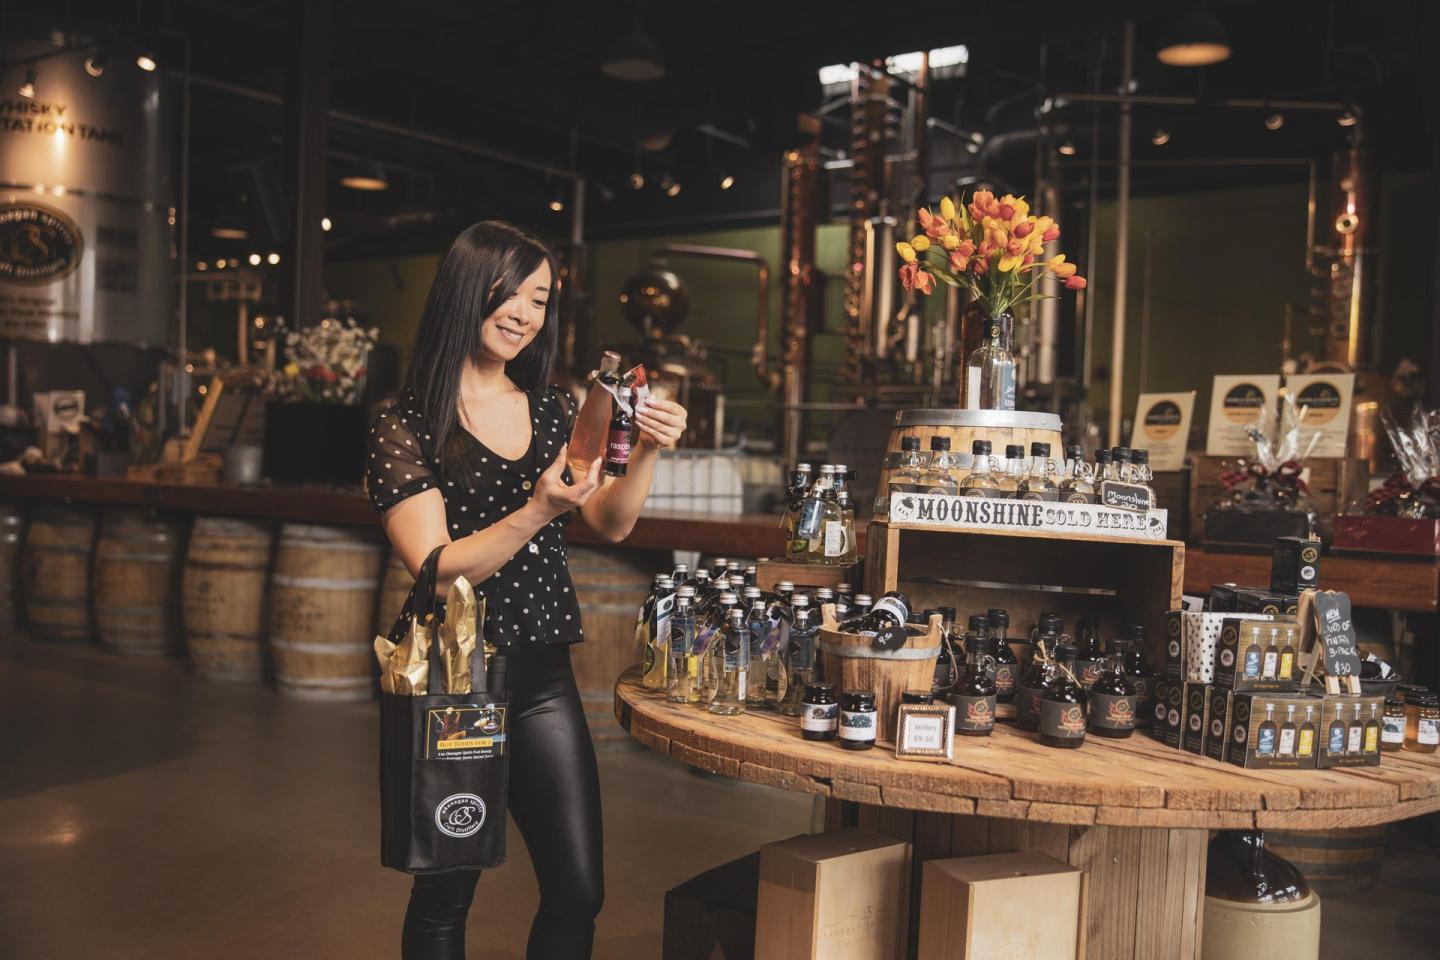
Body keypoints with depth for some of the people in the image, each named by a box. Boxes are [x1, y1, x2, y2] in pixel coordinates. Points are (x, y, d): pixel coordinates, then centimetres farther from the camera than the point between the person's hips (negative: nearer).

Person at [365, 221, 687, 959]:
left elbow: (611, 524, 6)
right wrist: (537, 512, -28)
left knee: (578, 894, 5)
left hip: (543, 677, 5)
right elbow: (436, 569, -16)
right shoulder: (406, 426, -8)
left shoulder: (553, 410, 9)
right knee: (445, 897, 12)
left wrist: (645, 453, -12)